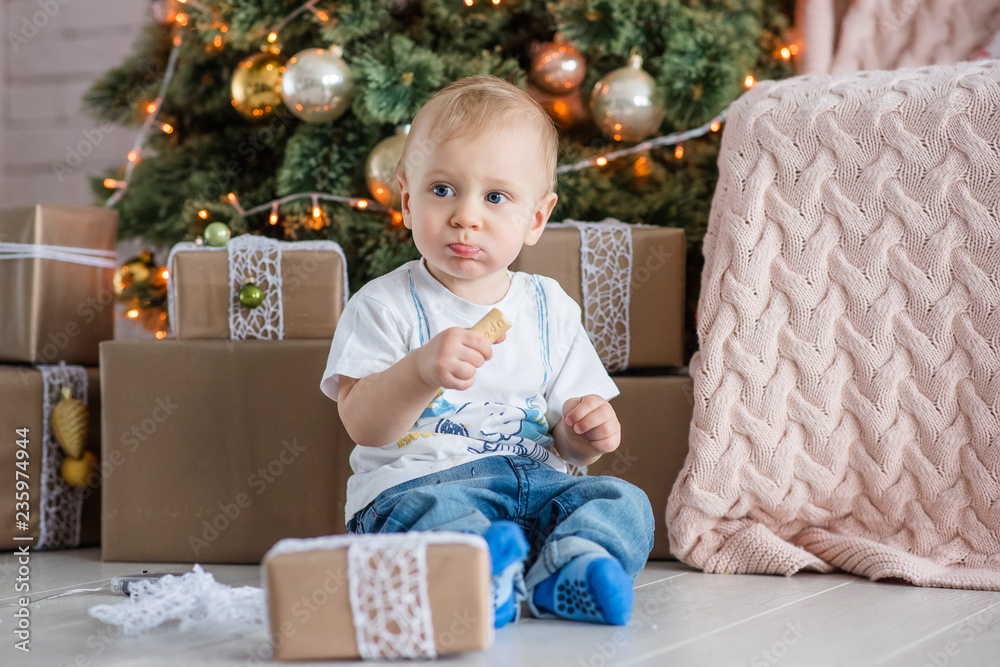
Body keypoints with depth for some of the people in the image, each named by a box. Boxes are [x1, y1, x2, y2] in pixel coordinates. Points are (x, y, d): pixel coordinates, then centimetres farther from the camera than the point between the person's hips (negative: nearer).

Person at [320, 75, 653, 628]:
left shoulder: (551, 309, 14)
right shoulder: (384, 305, 2)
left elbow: (565, 439, 19)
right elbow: (363, 426, -9)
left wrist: (585, 430, -6)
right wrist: (421, 371, -27)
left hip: (532, 479, 4)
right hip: (415, 480, -4)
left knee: (624, 502, -21)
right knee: (428, 513, -37)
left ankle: (565, 570, -47)